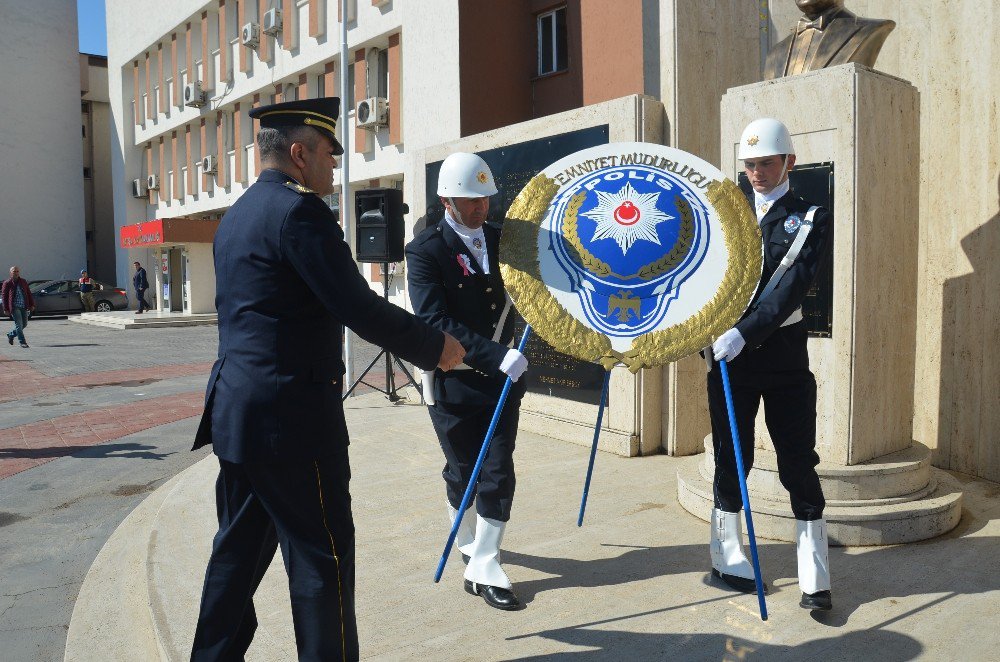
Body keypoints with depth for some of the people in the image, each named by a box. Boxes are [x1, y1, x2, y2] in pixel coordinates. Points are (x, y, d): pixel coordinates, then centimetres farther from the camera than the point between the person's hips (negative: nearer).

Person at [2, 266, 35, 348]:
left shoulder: (23, 282, 13)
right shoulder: (7, 283, 0)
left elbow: (29, 294, 15)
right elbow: (5, 297, -1)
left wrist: (32, 304, 7)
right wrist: (6, 309, -6)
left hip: (24, 307, 5)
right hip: (14, 307, -5)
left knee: (24, 324, 10)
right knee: (19, 325, -8)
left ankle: (10, 334, 32)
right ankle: (22, 342, -3)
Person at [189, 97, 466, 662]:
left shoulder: (237, 216, 15)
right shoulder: (300, 210, -14)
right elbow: (359, 307, -18)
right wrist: (435, 347, -7)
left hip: (236, 412, 10)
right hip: (291, 417, -9)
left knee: (240, 548, 18)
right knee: (323, 552, 1)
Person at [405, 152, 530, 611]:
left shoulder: (501, 240, 4)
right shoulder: (425, 250, -12)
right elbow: (435, 322, -22)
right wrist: (496, 356, -30)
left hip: (501, 375, 4)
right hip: (453, 381, -3)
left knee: (498, 473, 0)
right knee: (462, 472, 13)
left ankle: (483, 566, 11)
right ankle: (468, 542, 39)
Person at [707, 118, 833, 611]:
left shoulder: (811, 219, 1)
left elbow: (792, 286, -14)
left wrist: (746, 331, -25)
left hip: (785, 360, -2)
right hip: (730, 356, 2)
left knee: (798, 464, 2)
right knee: (731, 460, 10)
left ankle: (814, 576, 10)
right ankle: (727, 558, 24)